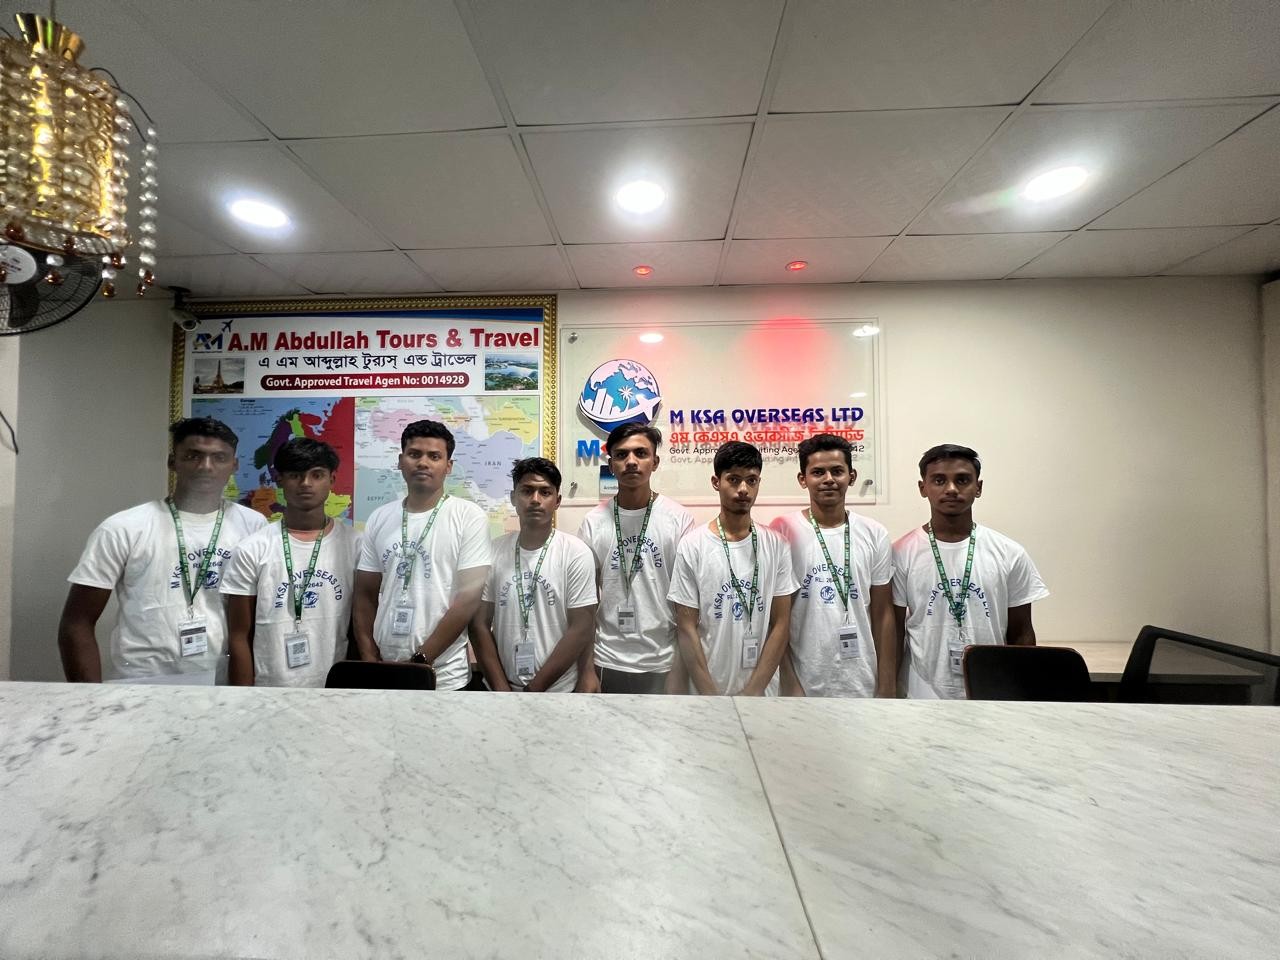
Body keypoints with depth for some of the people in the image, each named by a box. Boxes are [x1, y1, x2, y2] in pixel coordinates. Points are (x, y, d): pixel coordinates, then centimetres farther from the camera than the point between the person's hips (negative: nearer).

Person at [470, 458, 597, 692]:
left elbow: (580, 630, -13)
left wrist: (534, 689, -12)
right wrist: (501, 688, -7)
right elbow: (480, 624, -1)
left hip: (556, 690, -2)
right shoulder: (493, 551, -4)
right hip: (500, 687, 2)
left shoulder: (576, 553, -12)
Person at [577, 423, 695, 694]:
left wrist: (680, 670, -5)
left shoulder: (680, 519, -7)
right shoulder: (593, 522, -3)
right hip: (607, 662, 1)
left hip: (663, 663, -1)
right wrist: (587, 669, -1)